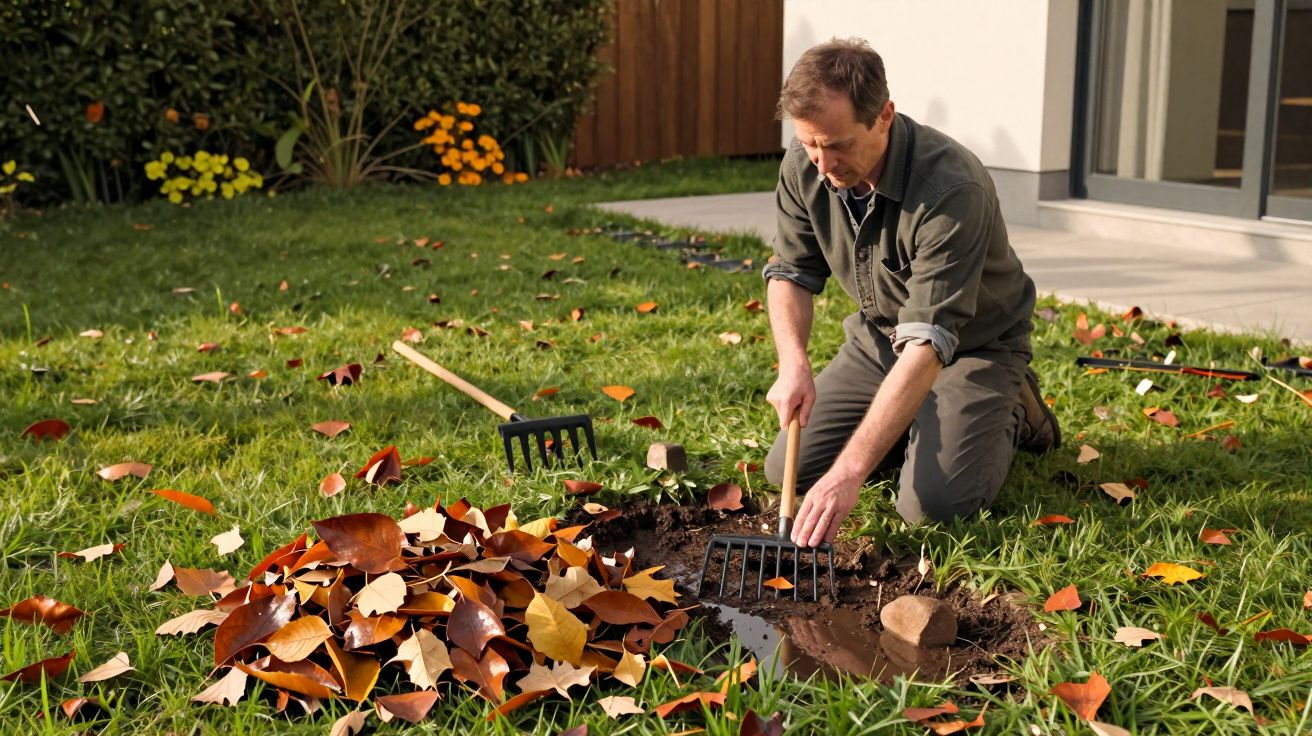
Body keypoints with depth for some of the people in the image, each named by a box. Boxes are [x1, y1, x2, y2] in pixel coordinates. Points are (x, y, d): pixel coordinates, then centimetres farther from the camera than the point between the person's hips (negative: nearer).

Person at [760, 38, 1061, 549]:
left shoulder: (952, 190, -36)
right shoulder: (804, 167, -15)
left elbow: (928, 344, -40)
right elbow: (791, 272, -1)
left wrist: (849, 471, -45)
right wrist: (794, 364, -22)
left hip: (973, 347, -6)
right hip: (878, 336, 6)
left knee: (933, 502, -23)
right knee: (787, 472, -3)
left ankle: (1010, 417, 7)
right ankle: (908, 424, 20)